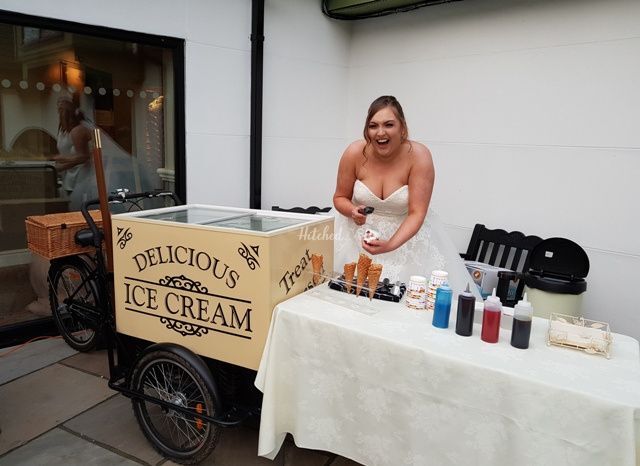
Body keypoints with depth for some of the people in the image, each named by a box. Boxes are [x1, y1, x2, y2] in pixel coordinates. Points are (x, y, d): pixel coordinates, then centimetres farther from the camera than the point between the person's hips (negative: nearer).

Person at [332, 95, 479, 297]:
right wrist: (352, 211, -21)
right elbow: (340, 198, 0)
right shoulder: (354, 153, -14)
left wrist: (390, 245, -34)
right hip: (360, 233, 1)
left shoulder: (418, 155, -18)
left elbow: (416, 214, -20)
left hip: (408, 233, -1)